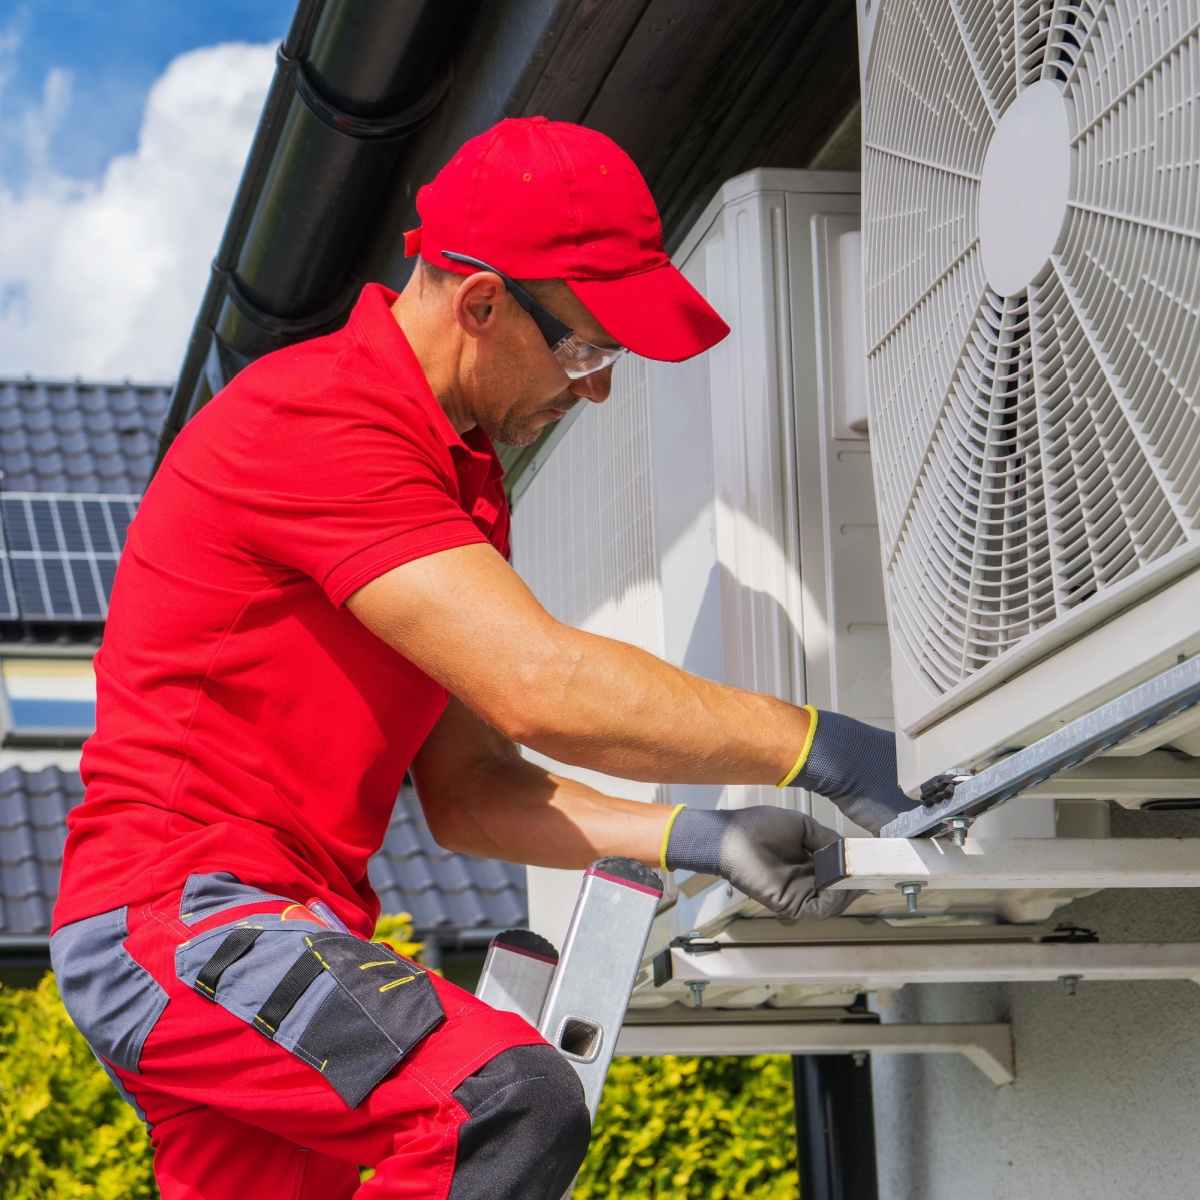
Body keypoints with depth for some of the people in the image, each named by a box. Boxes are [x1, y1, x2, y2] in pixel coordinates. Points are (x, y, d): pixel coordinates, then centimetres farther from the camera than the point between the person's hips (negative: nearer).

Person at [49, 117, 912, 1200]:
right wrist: (822, 751, -19)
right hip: (180, 907, -10)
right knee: (510, 1103, -29)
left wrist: (691, 840, -1)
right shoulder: (321, 417, -15)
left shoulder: (464, 477, 18)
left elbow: (467, 792, 13)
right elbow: (539, 687, -24)